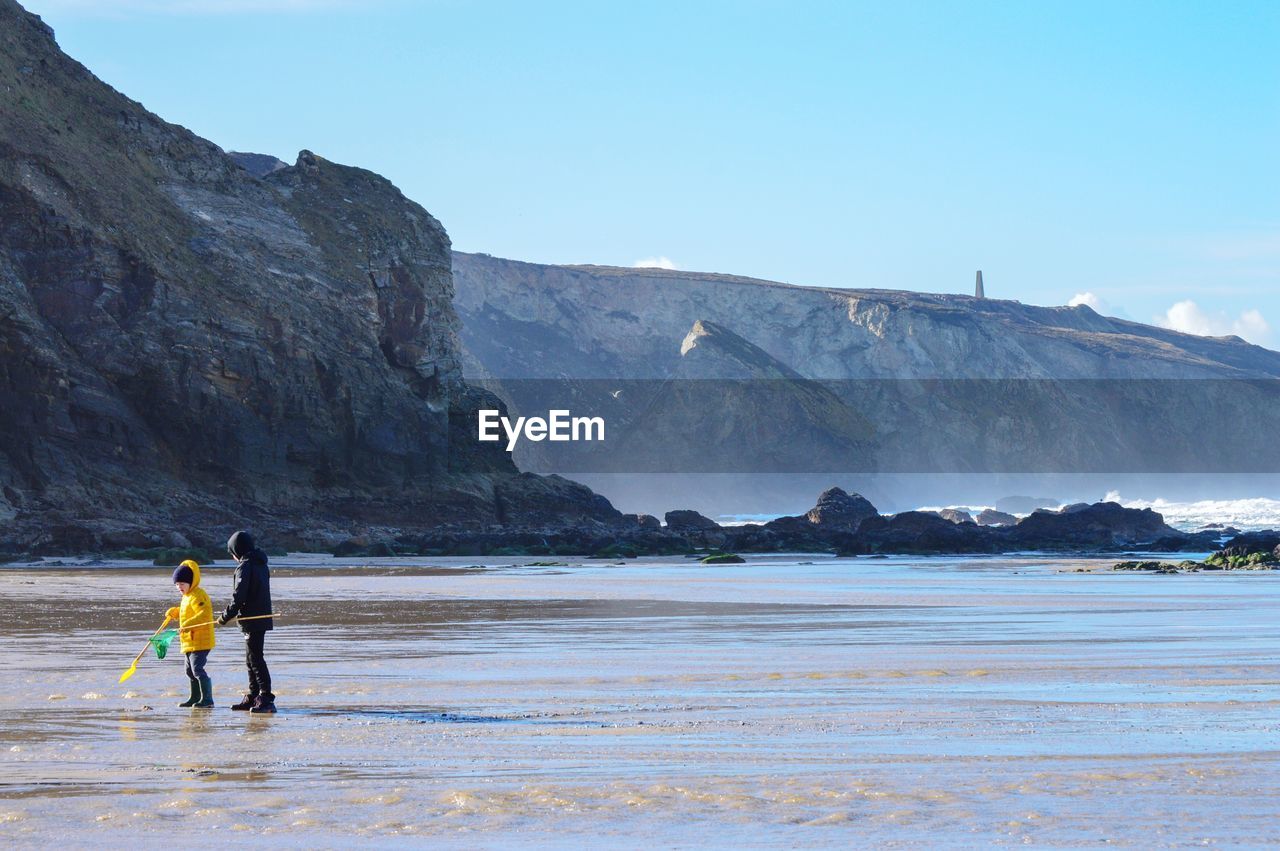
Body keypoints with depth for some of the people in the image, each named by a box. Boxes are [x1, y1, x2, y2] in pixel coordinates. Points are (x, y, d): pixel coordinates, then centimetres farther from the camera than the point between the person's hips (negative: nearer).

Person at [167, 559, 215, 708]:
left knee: (197, 669, -16)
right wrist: (175, 612, 14)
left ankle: (207, 699, -16)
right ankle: (195, 697, 29)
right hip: (191, 642, 11)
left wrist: (187, 625, -35)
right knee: (190, 670, 18)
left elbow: (204, 614, -28)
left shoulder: (197, 596, -16)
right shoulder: (187, 596, 17)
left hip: (200, 641, -11)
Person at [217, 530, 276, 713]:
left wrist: (225, 617, -10)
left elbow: (239, 597, -19)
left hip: (252, 620, -10)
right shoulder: (261, 564, 15)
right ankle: (253, 697, 21)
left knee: (255, 659, -11)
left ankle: (266, 698, -16)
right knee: (252, 659, 16)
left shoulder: (244, 567, -14)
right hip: (262, 616, 10)